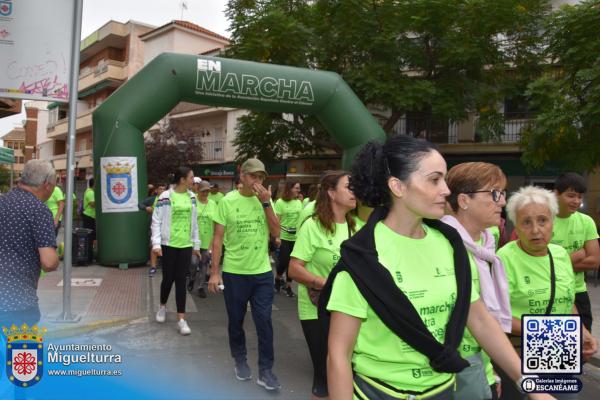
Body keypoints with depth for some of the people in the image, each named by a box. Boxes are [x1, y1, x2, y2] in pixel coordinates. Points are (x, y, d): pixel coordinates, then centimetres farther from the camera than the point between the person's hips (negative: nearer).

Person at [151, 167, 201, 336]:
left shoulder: (191, 197, 6)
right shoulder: (165, 197, -9)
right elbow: (156, 221, -7)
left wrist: (196, 244, 13)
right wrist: (156, 243, -15)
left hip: (186, 245, 3)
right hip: (169, 244, -3)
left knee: (181, 280, 4)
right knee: (168, 277, 8)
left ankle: (181, 319, 7)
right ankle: (162, 306, 37)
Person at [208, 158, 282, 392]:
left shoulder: (265, 200, 1)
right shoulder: (227, 201, -7)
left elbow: (276, 233, -7)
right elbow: (218, 238, -5)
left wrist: (266, 203, -16)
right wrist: (214, 272, -8)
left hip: (262, 272, 1)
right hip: (234, 272, -1)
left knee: (264, 321, 2)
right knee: (236, 320, 13)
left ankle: (265, 371, 13)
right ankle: (240, 360, 35)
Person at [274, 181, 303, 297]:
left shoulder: (299, 202, 7)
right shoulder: (280, 202, -7)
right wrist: (277, 237, -15)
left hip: (296, 237, 4)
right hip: (284, 237, -4)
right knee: (284, 261, -3)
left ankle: (288, 286, 19)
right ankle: (278, 278, 26)